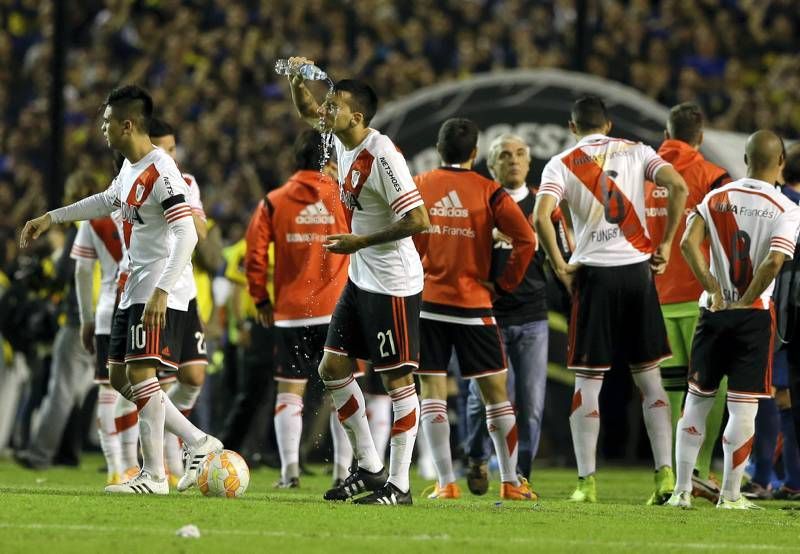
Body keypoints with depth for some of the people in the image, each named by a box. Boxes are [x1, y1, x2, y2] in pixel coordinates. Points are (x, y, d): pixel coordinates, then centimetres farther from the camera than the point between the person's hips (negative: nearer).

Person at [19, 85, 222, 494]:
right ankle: (198, 443, 15)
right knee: (119, 377, 10)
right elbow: (107, 202, 33)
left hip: (161, 294, -10)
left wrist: (162, 291, -32)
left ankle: (154, 474, -10)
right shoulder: (130, 167, 11)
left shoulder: (161, 171, -19)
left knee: (140, 372, -15)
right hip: (135, 288, 10)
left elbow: (187, 234, -26)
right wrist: (51, 218, 36)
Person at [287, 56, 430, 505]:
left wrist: (360, 242, -20)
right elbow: (308, 112, 26)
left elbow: (418, 220, -24)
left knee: (397, 378, -4)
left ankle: (399, 484, -1)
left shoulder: (383, 156, -21)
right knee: (334, 368, 10)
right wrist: (298, 78, 5)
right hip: (360, 280, 10)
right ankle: (370, 467, 17)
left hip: (393, 284, -10)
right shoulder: (342, 141, 5)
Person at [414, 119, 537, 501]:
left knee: (432, 392, 4)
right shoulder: (488, 192, -1)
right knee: (495, 392, 8)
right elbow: (526, 239, -8)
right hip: (474, 305, -1)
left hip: (427, 302, 1)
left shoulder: (418, 186, 3)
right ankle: (510, 482, 8)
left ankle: (446, 483, -3)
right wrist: (504, 284, 3)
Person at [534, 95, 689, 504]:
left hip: (594, 273, -2)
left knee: (587, 381, 3)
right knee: (649, 377, 10)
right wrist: (665, 245, -1)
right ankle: (665, 473, 3)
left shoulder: (561, 164, 2)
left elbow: (541, 218, -14)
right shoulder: (635, 152, 8)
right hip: (638, 269, 2)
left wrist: (560, 268, -3)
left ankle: (586, 481, -1)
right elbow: (678, 186, -7)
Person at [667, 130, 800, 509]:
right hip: (755, 315, -3)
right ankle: (730, 494, 3)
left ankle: (682, 489, 11)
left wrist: (713, 291, -4)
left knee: (697, 400, 12)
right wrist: (746, 301, -8)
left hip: (714, 312, 3)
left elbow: (689, 243, -8)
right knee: (743, 407, 1)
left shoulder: (717, 198, 4)